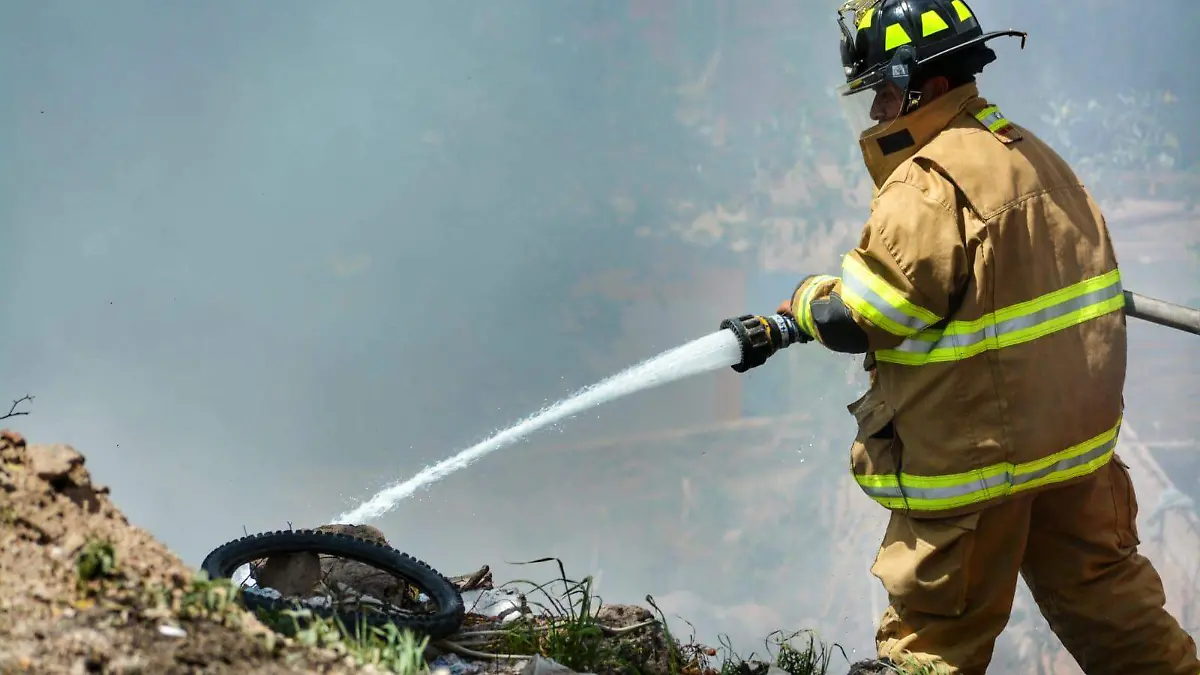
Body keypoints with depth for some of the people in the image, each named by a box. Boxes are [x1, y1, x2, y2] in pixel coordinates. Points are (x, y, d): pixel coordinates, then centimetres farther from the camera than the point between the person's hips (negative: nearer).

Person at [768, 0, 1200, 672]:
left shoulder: (930, 186, -21)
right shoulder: (1029, 153, 8)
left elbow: (855, 318, -19)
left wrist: (803, 303, 3)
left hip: (973, 458, -8)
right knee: (1100, 588, 18)